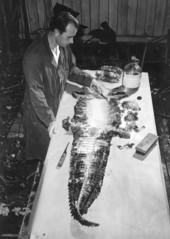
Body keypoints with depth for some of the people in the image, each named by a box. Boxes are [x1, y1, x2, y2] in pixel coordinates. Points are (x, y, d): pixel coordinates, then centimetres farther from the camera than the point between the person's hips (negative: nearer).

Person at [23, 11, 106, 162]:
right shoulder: (34, 55, -31)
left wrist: (90, 80, -6)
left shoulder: (64, 47, -8)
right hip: (40, 112, -6)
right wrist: (50, 119, -32)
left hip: (58, 104, 7)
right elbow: (36, 92, -30)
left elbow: (71, 70, 9)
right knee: (44, 148, 15)